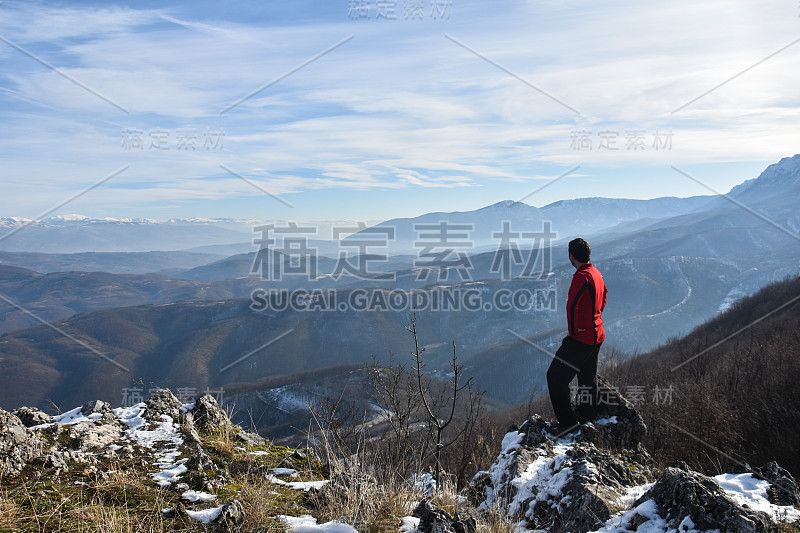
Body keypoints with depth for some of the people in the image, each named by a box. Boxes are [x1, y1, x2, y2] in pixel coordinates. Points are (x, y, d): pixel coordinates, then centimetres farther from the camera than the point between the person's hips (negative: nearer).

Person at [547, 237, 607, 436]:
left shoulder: (582, 276, -21)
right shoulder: (597, 274, 9)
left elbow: (572, 306, -26)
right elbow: (604, 294, 26)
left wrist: (573, 332, -15)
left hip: (581, 337, -10)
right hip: (597, 334, 10)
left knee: (555, 376, -5)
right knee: (588, 377, 20)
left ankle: (568, 421, -5)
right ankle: (587, 418, 32)